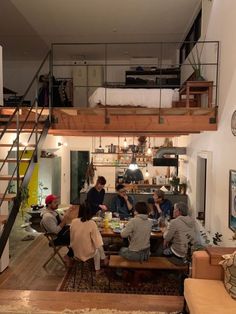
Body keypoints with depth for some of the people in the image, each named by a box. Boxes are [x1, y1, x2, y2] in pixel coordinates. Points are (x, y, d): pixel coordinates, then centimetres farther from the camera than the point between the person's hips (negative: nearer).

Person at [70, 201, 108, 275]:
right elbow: (97, 240, -16)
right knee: (98, 248, 28)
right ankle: (97, 270, 37)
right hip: (87, 252, -4)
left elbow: (72, 237, 0)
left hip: (76, 251, 4)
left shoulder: (73, 221, -12)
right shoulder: (91, 223, -22)